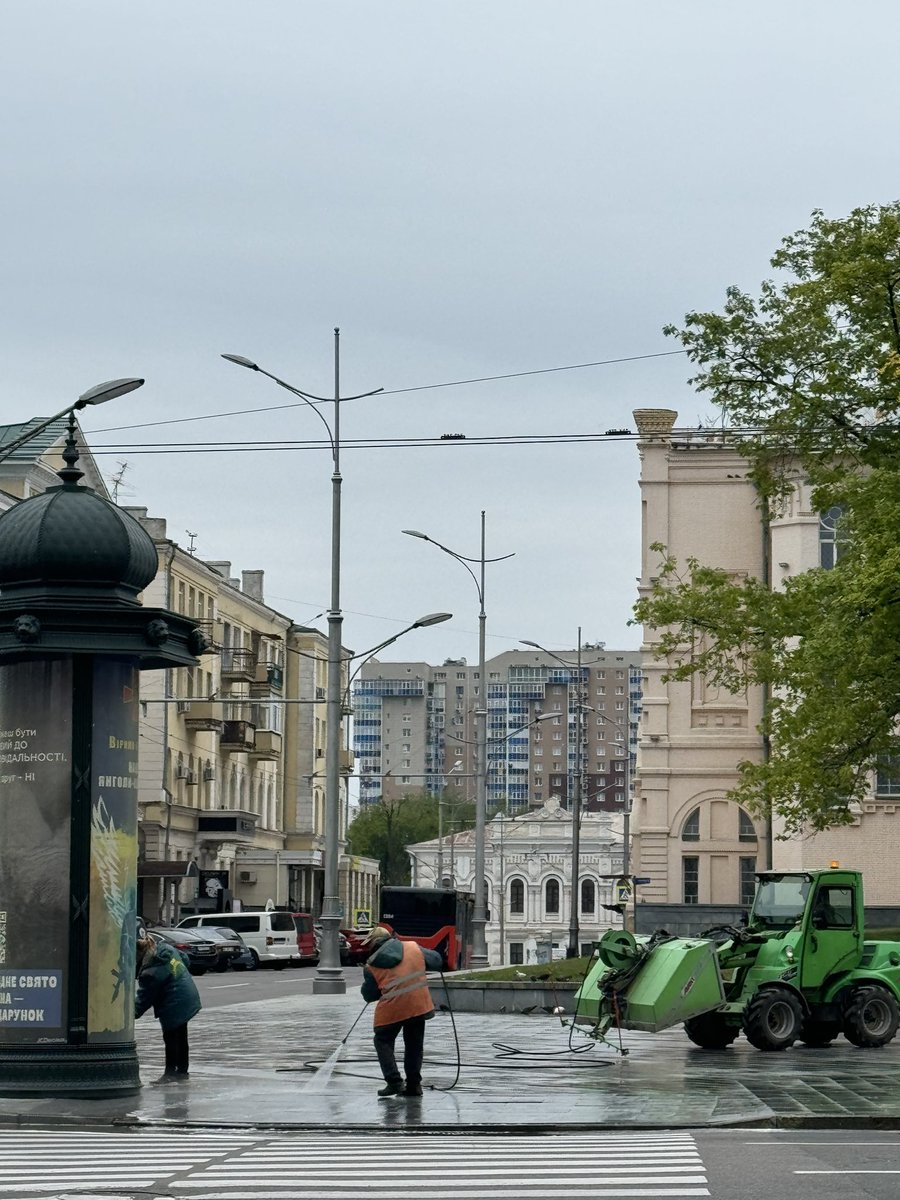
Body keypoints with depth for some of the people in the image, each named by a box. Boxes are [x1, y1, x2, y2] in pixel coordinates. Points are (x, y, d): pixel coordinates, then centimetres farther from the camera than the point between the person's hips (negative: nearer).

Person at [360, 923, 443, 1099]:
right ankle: (413, 1084, 16)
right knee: (414, 1045, 16)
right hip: (419, 1004, 3)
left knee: (383, 1042, 14)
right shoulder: (413, 948, 7)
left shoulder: (371, 965, 1)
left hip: (391, 1009, -3)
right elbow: (436, 960, 19)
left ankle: (394, 1082, 1)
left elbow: (369, 995, 8)